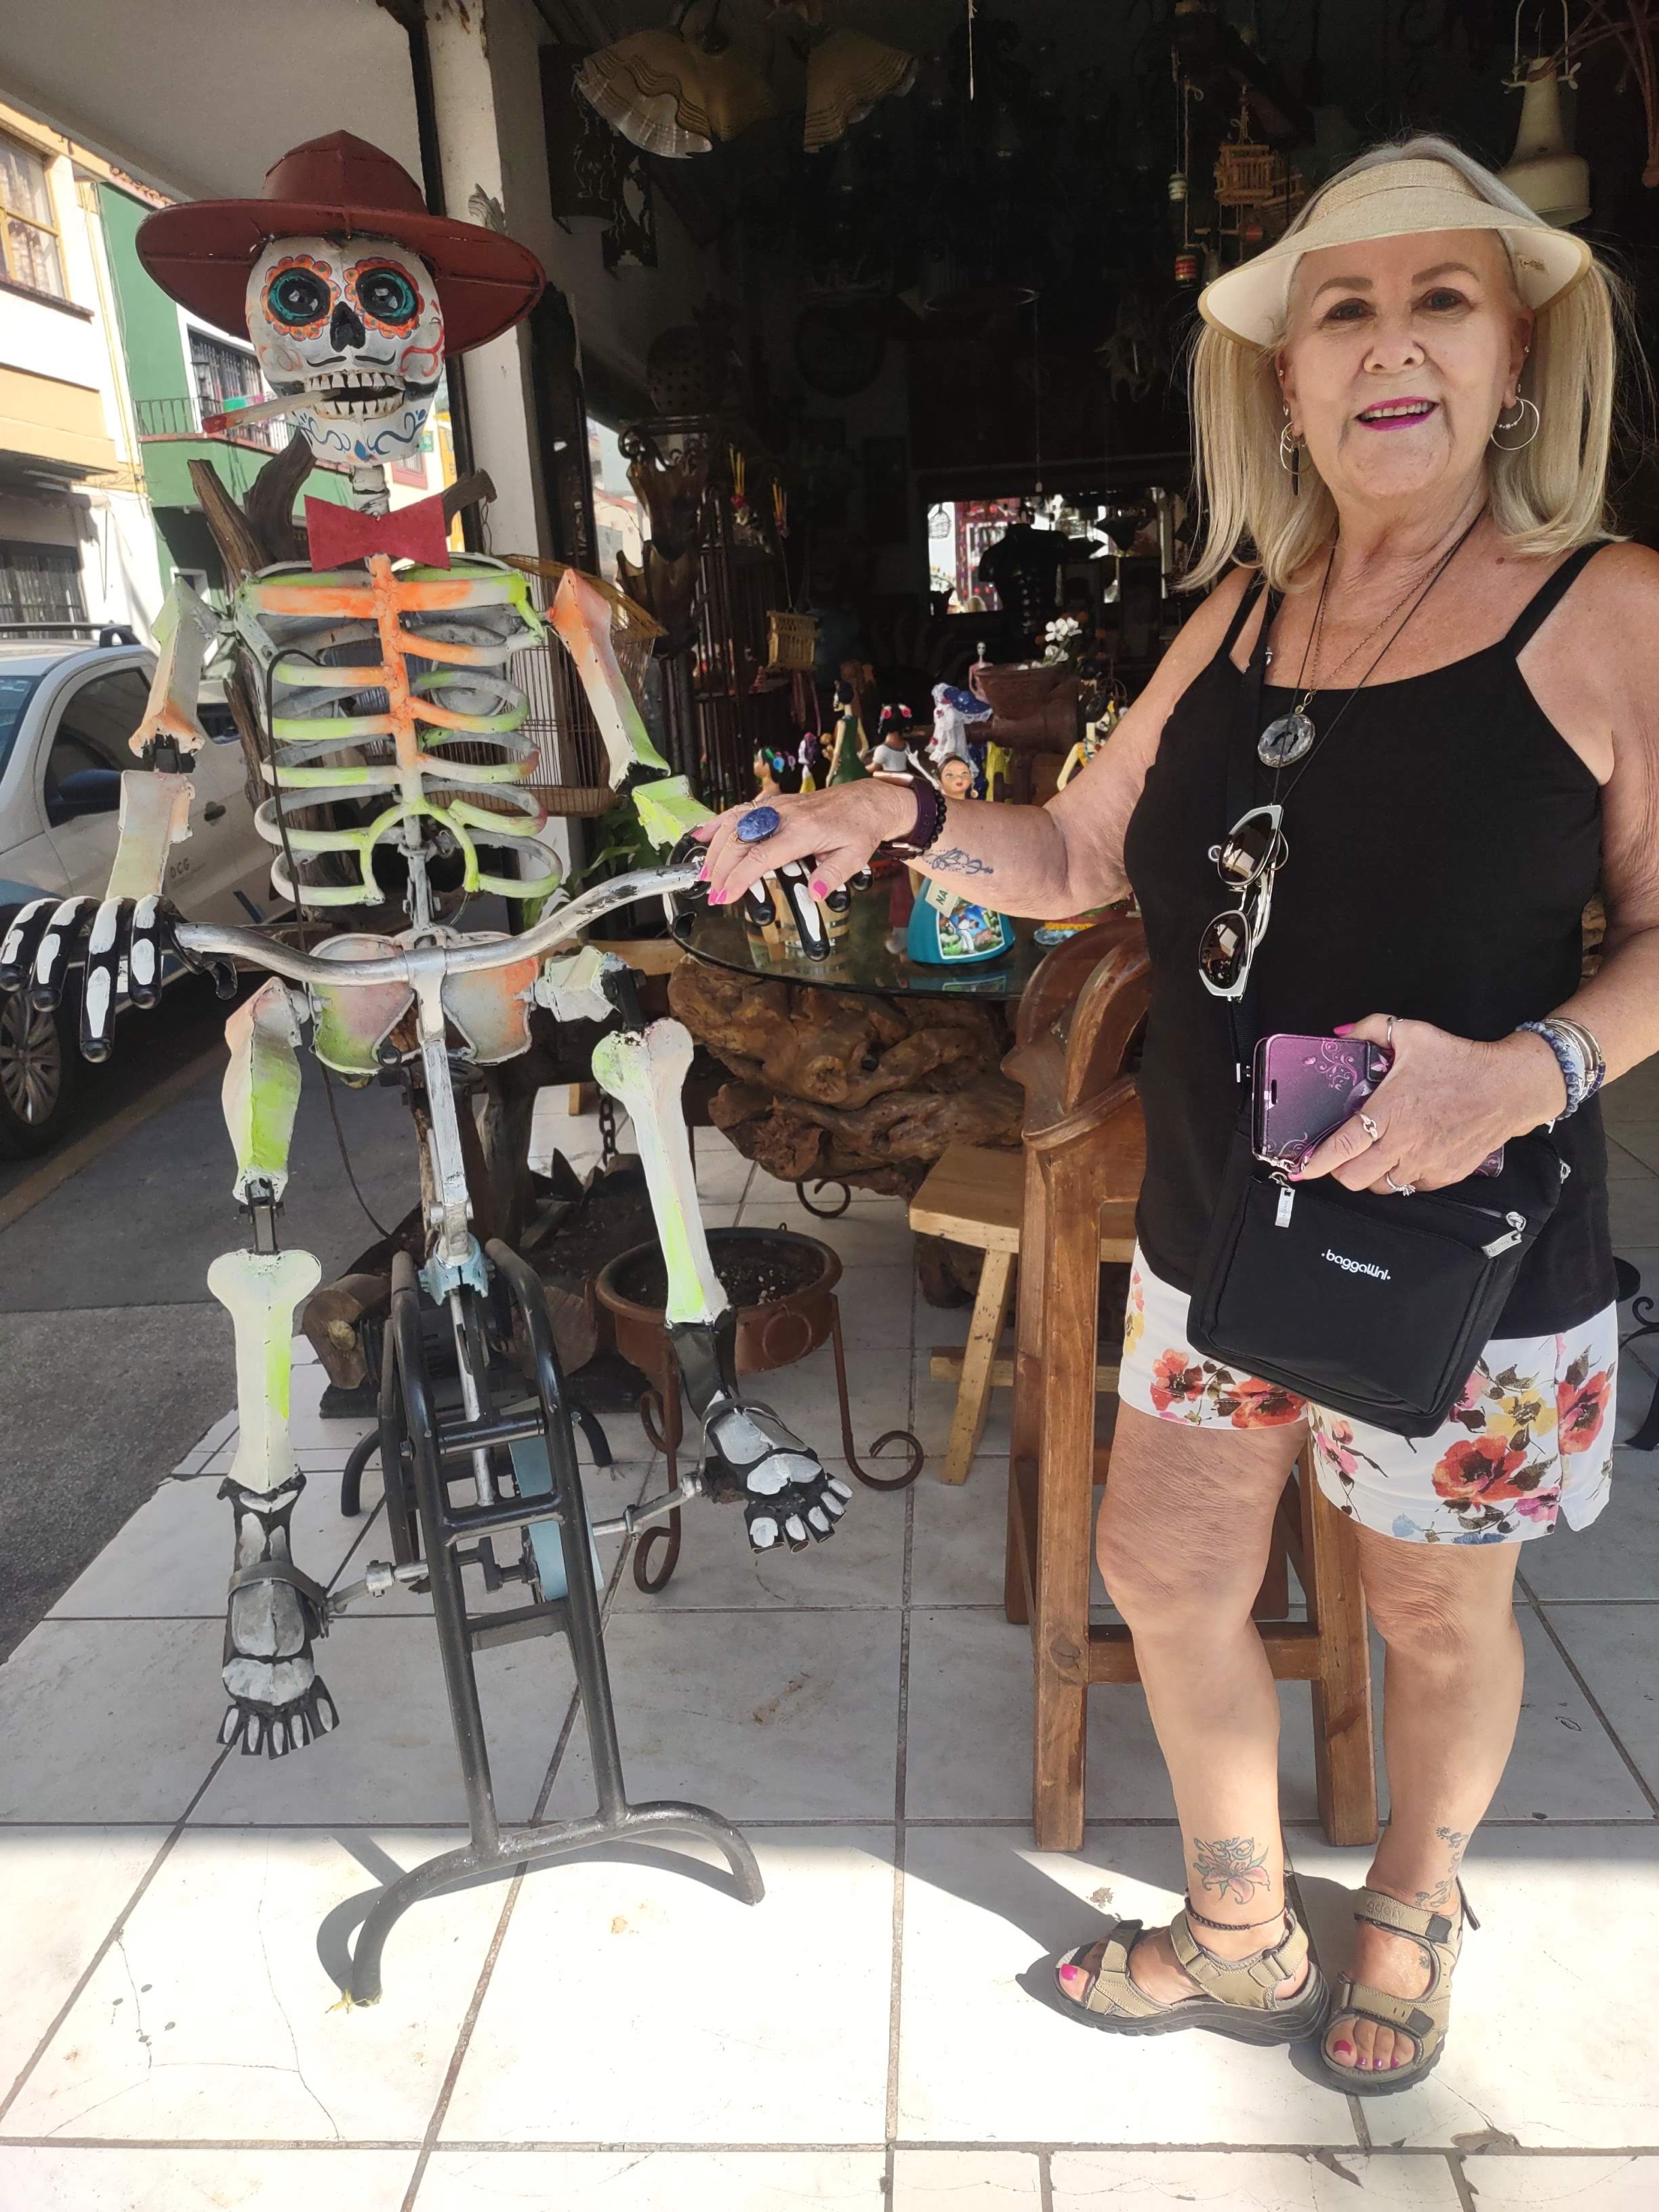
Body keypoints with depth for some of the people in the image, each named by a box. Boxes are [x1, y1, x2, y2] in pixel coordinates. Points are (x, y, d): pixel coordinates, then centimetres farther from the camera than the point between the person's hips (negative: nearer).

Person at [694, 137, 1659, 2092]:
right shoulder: (1244, 606, 5)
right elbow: (1077, 855, 7)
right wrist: (900, 820, -10)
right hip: (1212, 1230, 5)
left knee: (1434, 1616, 16)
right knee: (1163, 1565, 14)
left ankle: (1410, 1916, 50)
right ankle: (1240, 1944, 43)